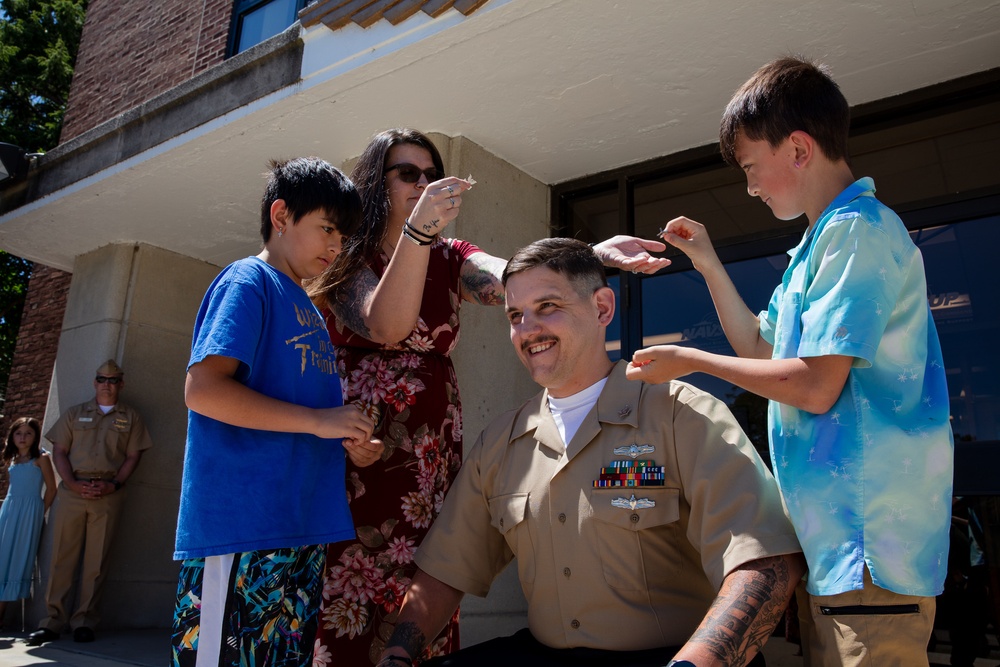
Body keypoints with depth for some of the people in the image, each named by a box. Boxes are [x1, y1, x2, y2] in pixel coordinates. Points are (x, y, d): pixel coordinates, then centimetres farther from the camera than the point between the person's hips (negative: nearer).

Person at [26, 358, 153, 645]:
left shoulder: (130, 417, 11)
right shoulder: (75, 414, 14)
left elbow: (133, 456, 6)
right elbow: (59, 451, 8)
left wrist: (114, 485, -9)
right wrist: (73, 484, -7)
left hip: (109, 493, -1)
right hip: (72, 490, 1)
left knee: (96, 560, 0)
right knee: (62, 556, 0)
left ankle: (84, 621, 6)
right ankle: (52, 622, 5)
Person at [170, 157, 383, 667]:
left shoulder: (308, 309, 21)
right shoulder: (249, 282, -5)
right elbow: (203, 389, -18)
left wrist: (347, 442, 8)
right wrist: (318, 421, -17)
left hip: (302, 532, 9)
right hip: (241, 529, -9)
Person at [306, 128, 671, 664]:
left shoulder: (450, 259, 14)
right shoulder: (347, 257, 5)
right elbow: (385, 326, -14)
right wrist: (418, 229, -24)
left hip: (430, 456, 3)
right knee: (344, 590, -5)